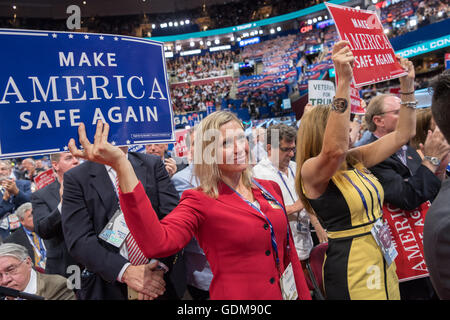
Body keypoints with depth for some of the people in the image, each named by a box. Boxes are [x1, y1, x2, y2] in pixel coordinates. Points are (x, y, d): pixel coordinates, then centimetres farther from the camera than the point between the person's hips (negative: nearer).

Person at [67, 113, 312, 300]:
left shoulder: (270, 189, 2)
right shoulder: (199, 201, -13)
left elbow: (288, 251, 10)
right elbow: (156, 243, -32)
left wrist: (304, 295, 10)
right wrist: (122, 166, -38)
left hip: (286, 293, 5)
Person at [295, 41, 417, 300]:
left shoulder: (357, 159, 6)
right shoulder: (310, 170, -17)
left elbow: (403, 134, 11)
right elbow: (335, 148, -40)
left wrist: (407, 85, 4)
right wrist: (344, 80, -42)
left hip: (384, 262, 8)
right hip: (352, 271, -8)